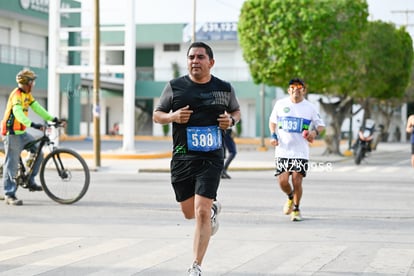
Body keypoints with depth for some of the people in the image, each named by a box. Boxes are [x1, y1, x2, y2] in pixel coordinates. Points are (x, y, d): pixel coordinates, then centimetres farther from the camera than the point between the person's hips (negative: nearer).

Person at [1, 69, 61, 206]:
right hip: (12, 133, -9)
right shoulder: (16, 94, -19)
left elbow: (37, 107, 12)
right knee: (11, 164, -7)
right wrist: (32, 124, -44)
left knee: (38, 153, 5)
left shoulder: (27, 94, 11)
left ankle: (30, 181, 16)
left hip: (22, 133, 9)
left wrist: (51, 118, 1)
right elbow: (18, 113, -33)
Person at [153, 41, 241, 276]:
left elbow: (236, 111, 21)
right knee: (189, 212, 13)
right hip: (182, 159, 2)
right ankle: (213, 208, 49)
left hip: (211, 159, -2)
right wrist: (172, 117, -12)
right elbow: (157, 115, 9)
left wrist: (231, 120, -2)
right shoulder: (175, 87, 1)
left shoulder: (225, 89, 4)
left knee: (201, 212, -13)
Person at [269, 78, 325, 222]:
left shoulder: (310, 107, 2)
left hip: (301, 151, -1)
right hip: (283, 150, 1)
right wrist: (273, 135, 2)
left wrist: (315, 132, -12)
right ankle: (290, 197, 28)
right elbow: (272, 121, 19)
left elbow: (321, 125, 11)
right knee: (282, 181, -7)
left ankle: (296, 209, 15)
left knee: (297, 181, -8)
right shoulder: (280, 104, 5)